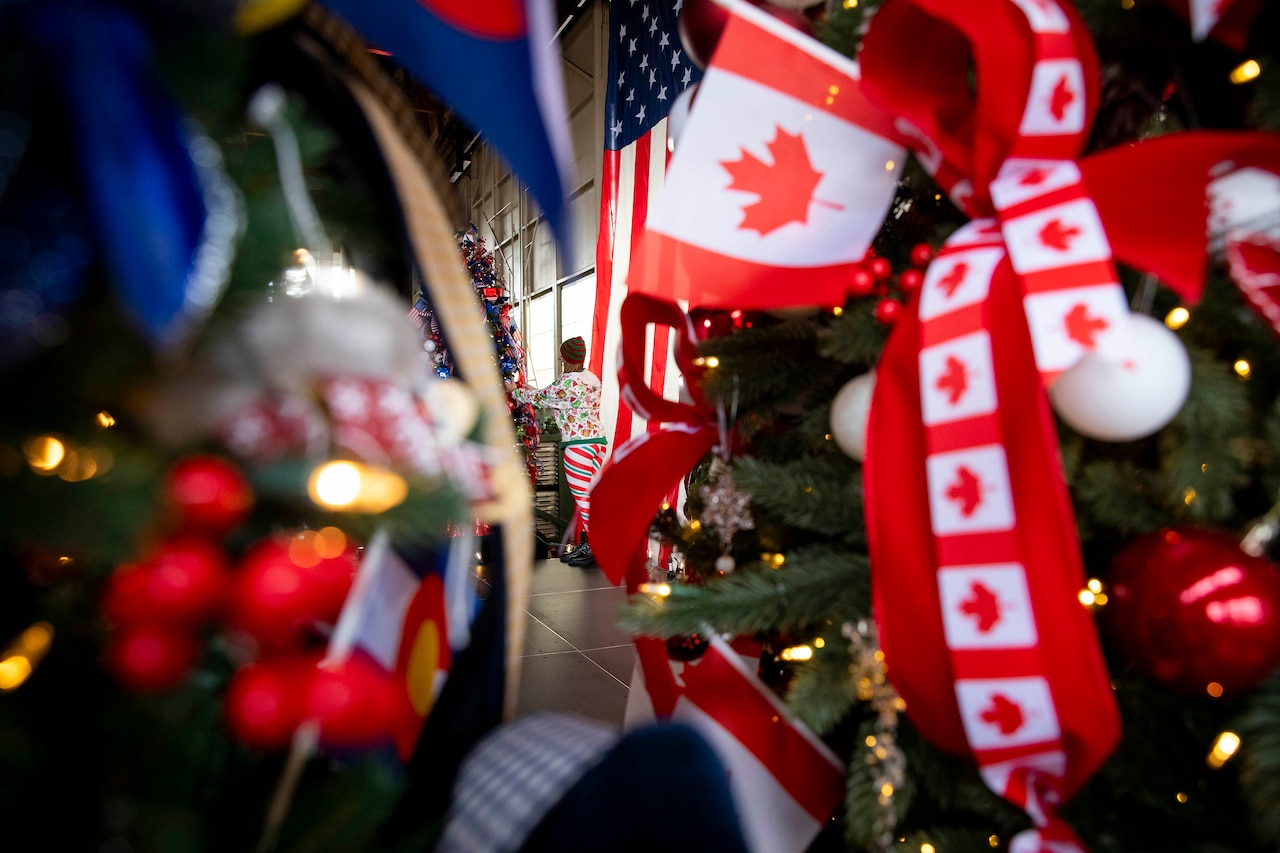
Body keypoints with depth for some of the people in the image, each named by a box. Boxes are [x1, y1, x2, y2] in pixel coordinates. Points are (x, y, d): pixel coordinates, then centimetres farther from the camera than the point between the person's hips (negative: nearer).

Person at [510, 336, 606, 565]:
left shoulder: (568, 382, -14)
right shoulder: (592, 378, 13)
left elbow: (540, 399, -1)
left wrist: (516, 392, 17)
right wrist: (533, 390, 29)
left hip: (578, 446, -9)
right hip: (598, 442, 9)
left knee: (582, 498, -3)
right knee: (587, 497, 13)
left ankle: (594, 550, 2)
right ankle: (587, 545, 20)